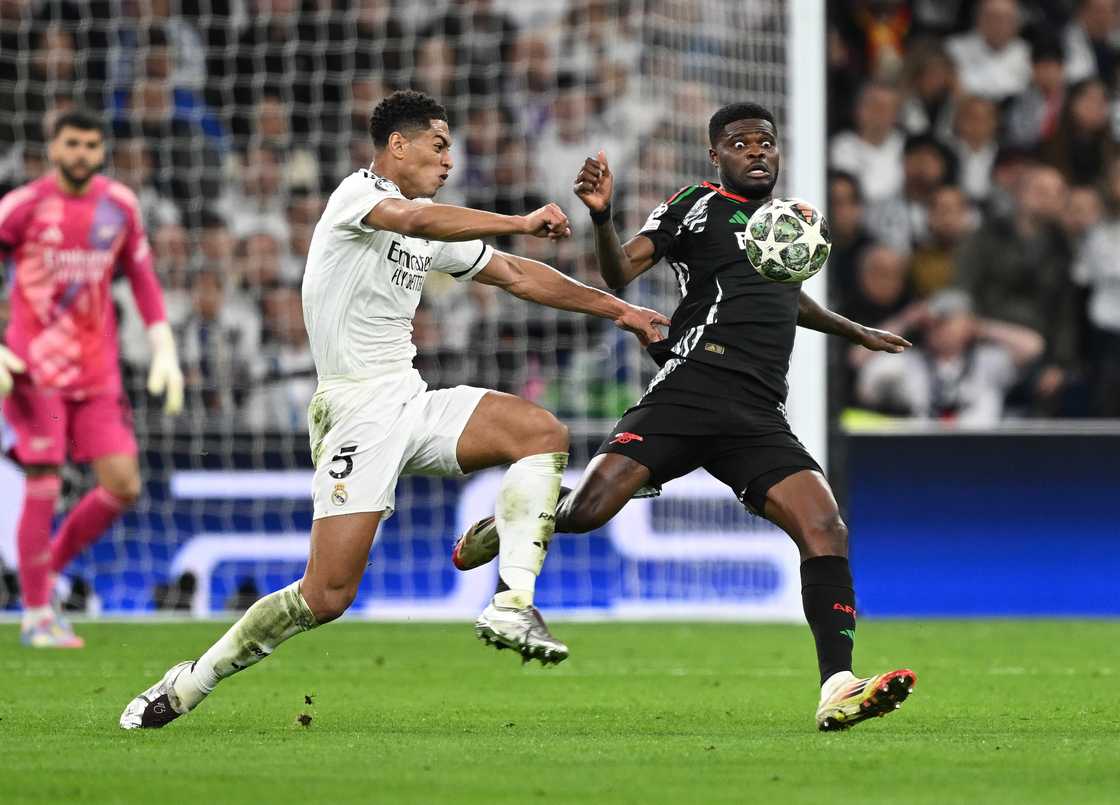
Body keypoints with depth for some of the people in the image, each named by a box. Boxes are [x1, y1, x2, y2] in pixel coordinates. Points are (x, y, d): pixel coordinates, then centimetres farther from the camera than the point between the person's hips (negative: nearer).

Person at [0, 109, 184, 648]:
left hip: (98, 375, 5)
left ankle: (49, 568, 19)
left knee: (123, 486, -3)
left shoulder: (119, 205, 7)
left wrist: (165, 353, 8)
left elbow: (142, 276, 17)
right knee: (43, 489, -8)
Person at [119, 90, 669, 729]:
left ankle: (512, 605, -19)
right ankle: (193, 681, 2)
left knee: (543, 432, -14)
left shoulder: (433, 226, 18)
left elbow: (515, 275, 24)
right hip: (359, 409, -8)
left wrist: (617, 309, 23)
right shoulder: (359, 192, -6)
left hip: (415, 402, 8)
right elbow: (414, 219, -28)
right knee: (326, 595, -14)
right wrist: (523, 222, -24)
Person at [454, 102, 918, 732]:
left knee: (825, 528, -16)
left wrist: (857, 332, 59)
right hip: (688, 392, -5)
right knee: (585, 511, -19)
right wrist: (602, 216, -27)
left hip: (760, 420, 5)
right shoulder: (697, 205, 6)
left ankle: (838, 690, -20)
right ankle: (511, 525, 16)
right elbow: (622, 271, -8)